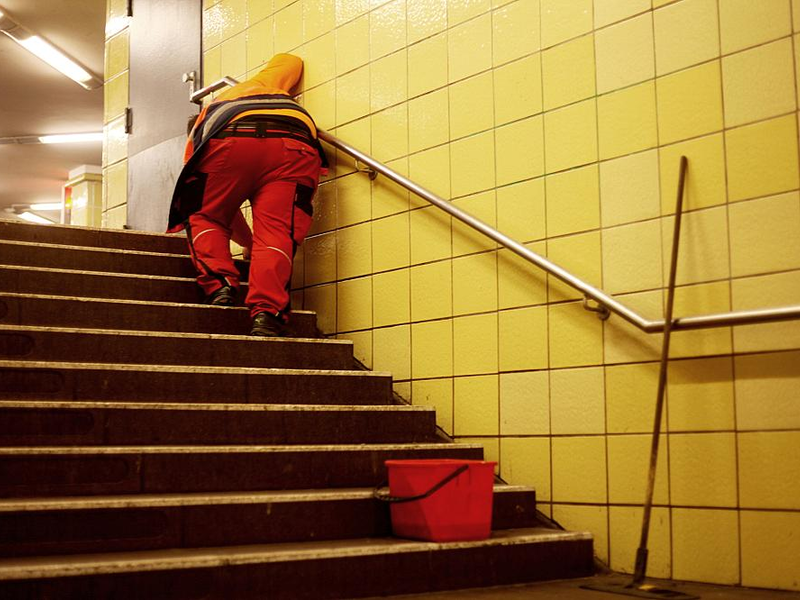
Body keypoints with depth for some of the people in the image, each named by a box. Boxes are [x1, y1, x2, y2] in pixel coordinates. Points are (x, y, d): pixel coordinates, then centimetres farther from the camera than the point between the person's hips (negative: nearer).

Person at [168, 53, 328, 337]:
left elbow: (220, 207, 39)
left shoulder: (201, 129, 38)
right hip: (296, 147, 1)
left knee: (204, 216, 18)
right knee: (276, 231, -3)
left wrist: (249, 243, 50)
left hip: (229, 142, -1)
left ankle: (219, 286, -5)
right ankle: (267, 314, -22)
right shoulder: (264, 83, 43)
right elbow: (290, 61, 62)